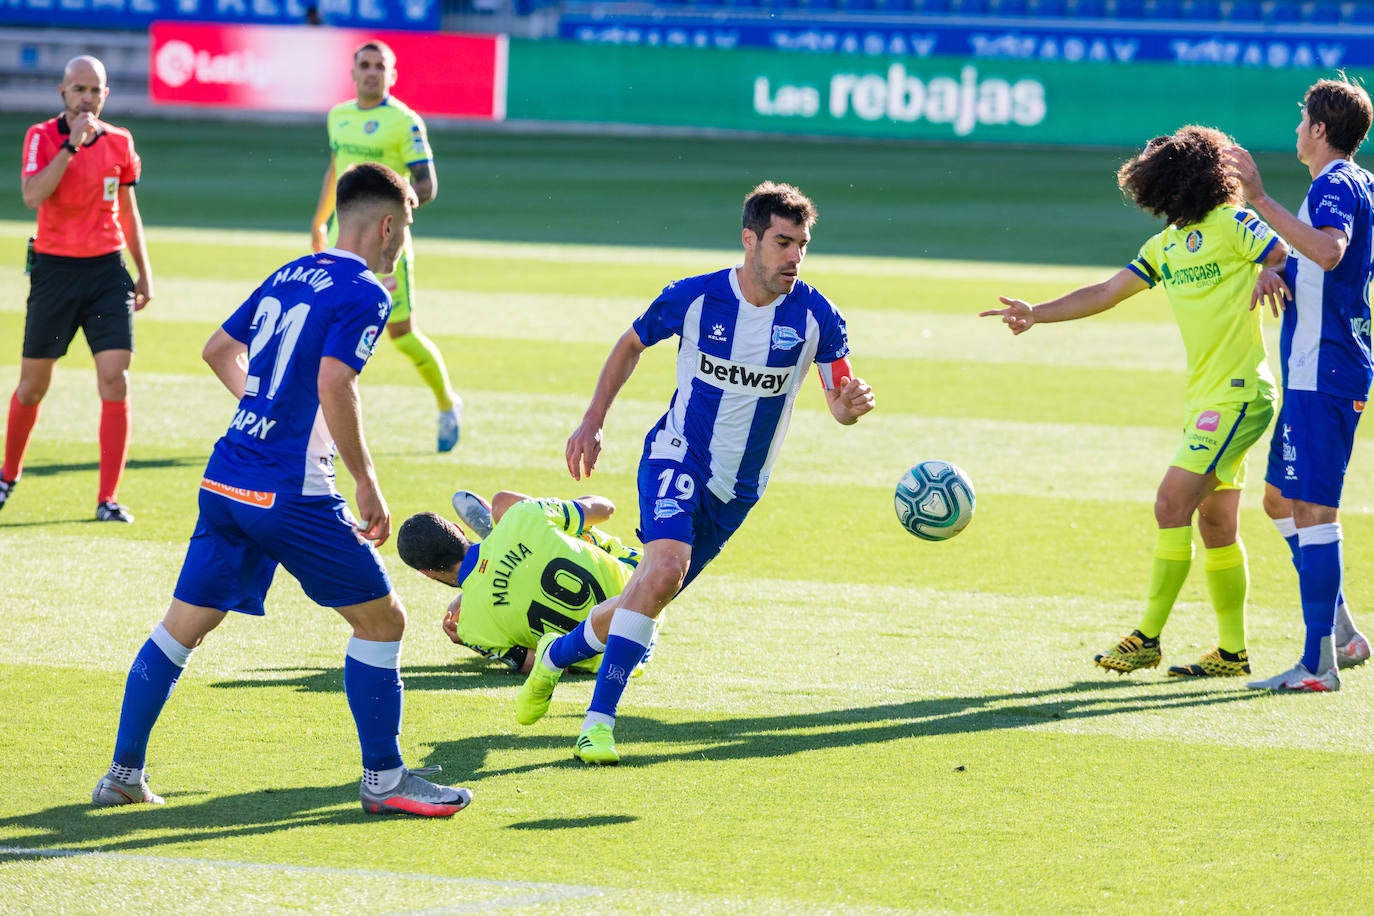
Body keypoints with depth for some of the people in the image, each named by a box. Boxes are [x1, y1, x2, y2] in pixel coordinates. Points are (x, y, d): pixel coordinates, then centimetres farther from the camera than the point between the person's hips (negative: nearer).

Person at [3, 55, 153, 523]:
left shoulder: (119, 142, 5)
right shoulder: (42, 137, -5)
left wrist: (144, 273, 16)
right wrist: (72, 145, -26)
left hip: (107, 271, 2)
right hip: (55, 269, -2)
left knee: (115, 382, -11)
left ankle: (108, 499, -7)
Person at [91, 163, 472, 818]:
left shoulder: (290, 275, 15)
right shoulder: (364, 293, -9)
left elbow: (220, 350, 24)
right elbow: (333, 385, -21)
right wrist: (367, 486, -15)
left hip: (225, 481, 8)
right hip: (291, 493, -8)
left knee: (182, 624, 13)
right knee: (380, 618, 4)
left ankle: (123, 771, 16)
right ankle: (383, 780, 7)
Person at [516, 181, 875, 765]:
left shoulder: (816, 317, -9)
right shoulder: (692, 299, -11)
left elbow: (839, 402, -5)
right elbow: (631, 345, 8)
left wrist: (851, 404, -29)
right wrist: (592, 422, 4)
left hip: (738, 491, 3)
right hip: (677, 457, -3)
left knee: (653, 592, 9)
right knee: (665, 567, -28)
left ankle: (557, 654, 38)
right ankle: (598, 722, -22)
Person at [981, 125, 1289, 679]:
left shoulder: (1233, 226, -8)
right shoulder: (1165, 245, 15)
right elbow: (1106, 293, 16)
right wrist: (1036, 314, 8)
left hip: (1239, 394, -8)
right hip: (1205, 398, 8)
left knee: (1172, 504, -12)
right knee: (1215, 524, 10)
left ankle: (1147, 638, -7)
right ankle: (1232, 652, 16)